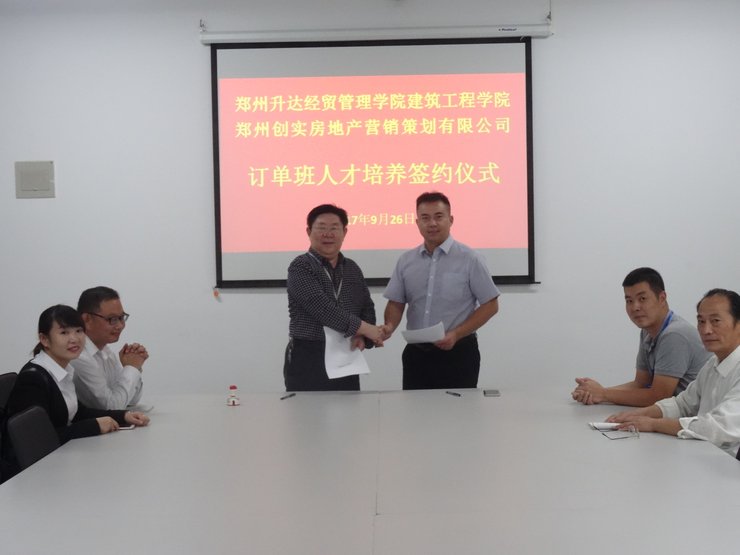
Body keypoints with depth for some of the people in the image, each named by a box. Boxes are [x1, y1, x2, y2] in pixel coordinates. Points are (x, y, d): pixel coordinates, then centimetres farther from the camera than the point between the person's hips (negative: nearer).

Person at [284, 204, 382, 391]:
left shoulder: (353, 269, 12)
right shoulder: (300, 267, -7)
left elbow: (367, 308, 14)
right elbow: (321, 307, -19)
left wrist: (362, 337, -7)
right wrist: (365, 329, -18)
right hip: (307, 360, -5)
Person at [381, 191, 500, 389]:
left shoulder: (469, 259, -6)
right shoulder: (405, 261, 6)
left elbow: (490, 305, -4)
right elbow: (396, 302, 11)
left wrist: (456, 334, -14)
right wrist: (390, 326, -11)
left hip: (458, 353, -3)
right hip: (416, 353, 4)